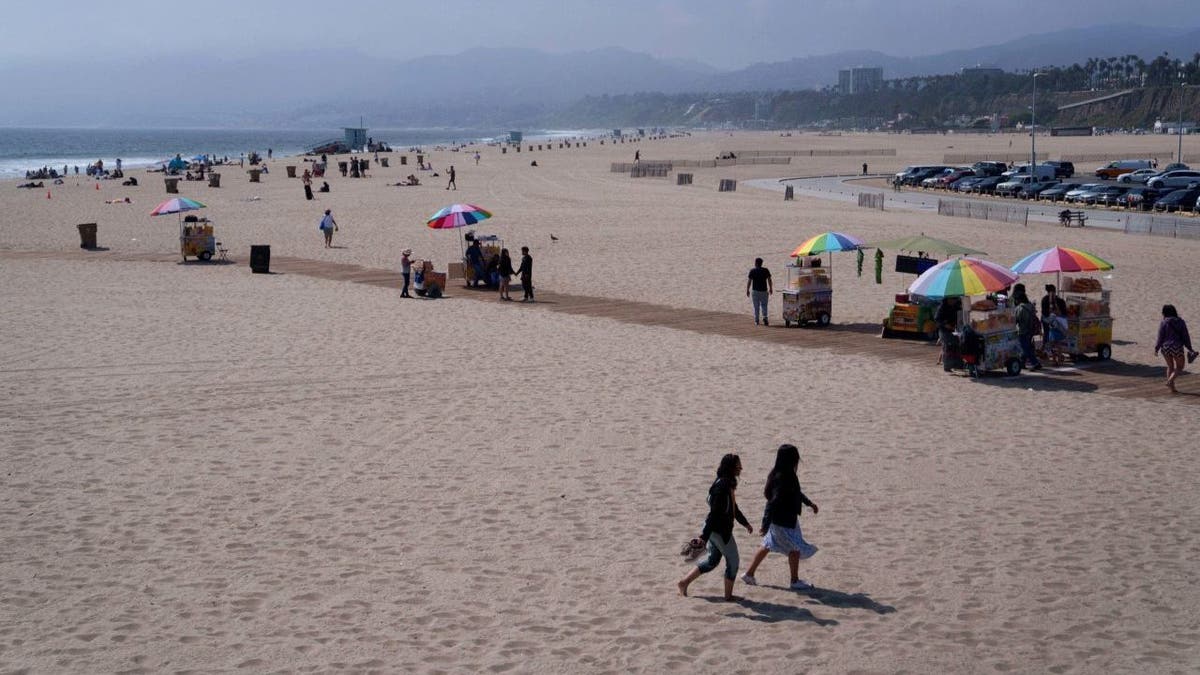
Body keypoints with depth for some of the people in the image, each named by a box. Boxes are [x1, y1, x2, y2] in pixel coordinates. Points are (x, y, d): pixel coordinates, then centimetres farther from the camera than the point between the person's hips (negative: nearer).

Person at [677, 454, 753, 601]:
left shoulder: (728, 484, 7)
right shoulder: (722, 486, -24)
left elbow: (733, 507, 24)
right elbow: (714, 513, -28)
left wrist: (745, 523, 35)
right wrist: (704, 537, -29)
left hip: (714, 529, 10)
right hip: (720, 531, -10)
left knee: (712, 561, 20)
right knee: (733, 561, 6)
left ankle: (684, 582, 24)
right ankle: (728, 595, 18)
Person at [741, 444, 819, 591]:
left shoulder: (786, 475, 5)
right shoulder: (782, 478, -26)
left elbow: (796, 492, 23)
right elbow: (773, 502, -27)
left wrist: (809, 503, 30)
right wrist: (766, 524, -27)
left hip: (786, 517, 10)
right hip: (783, 521, -10)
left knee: (768, 546, 18)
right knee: (795, 548, 3)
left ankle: (749, 574, 25)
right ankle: (795, 581, 16)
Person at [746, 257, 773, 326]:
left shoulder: (752, 271, -6)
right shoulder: (766, 270, 0)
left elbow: (749, 281, -6)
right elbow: (769, 280, 1)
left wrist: (747, 290, 2)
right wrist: (771, 289, 12)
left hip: (755, 291, -1)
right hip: (764, 291, 1)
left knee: (756, 306, 8)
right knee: (764, 306, 9)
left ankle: (756, 321, 10)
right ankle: (765, 318, -12)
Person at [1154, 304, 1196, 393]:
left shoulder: (1163, 323, -3)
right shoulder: (1181, 322, 0)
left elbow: (1160, 338, -5)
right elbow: (1186, 337, 1)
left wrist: (1156, 349, 5)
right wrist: (1190, 349, 8)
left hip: (1166, 348, 1)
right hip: (1177, 348, -1)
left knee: (1170, 367, 18)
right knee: (1179, 367, 14)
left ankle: (1172, 388, 14)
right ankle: (1170, 381, -11)